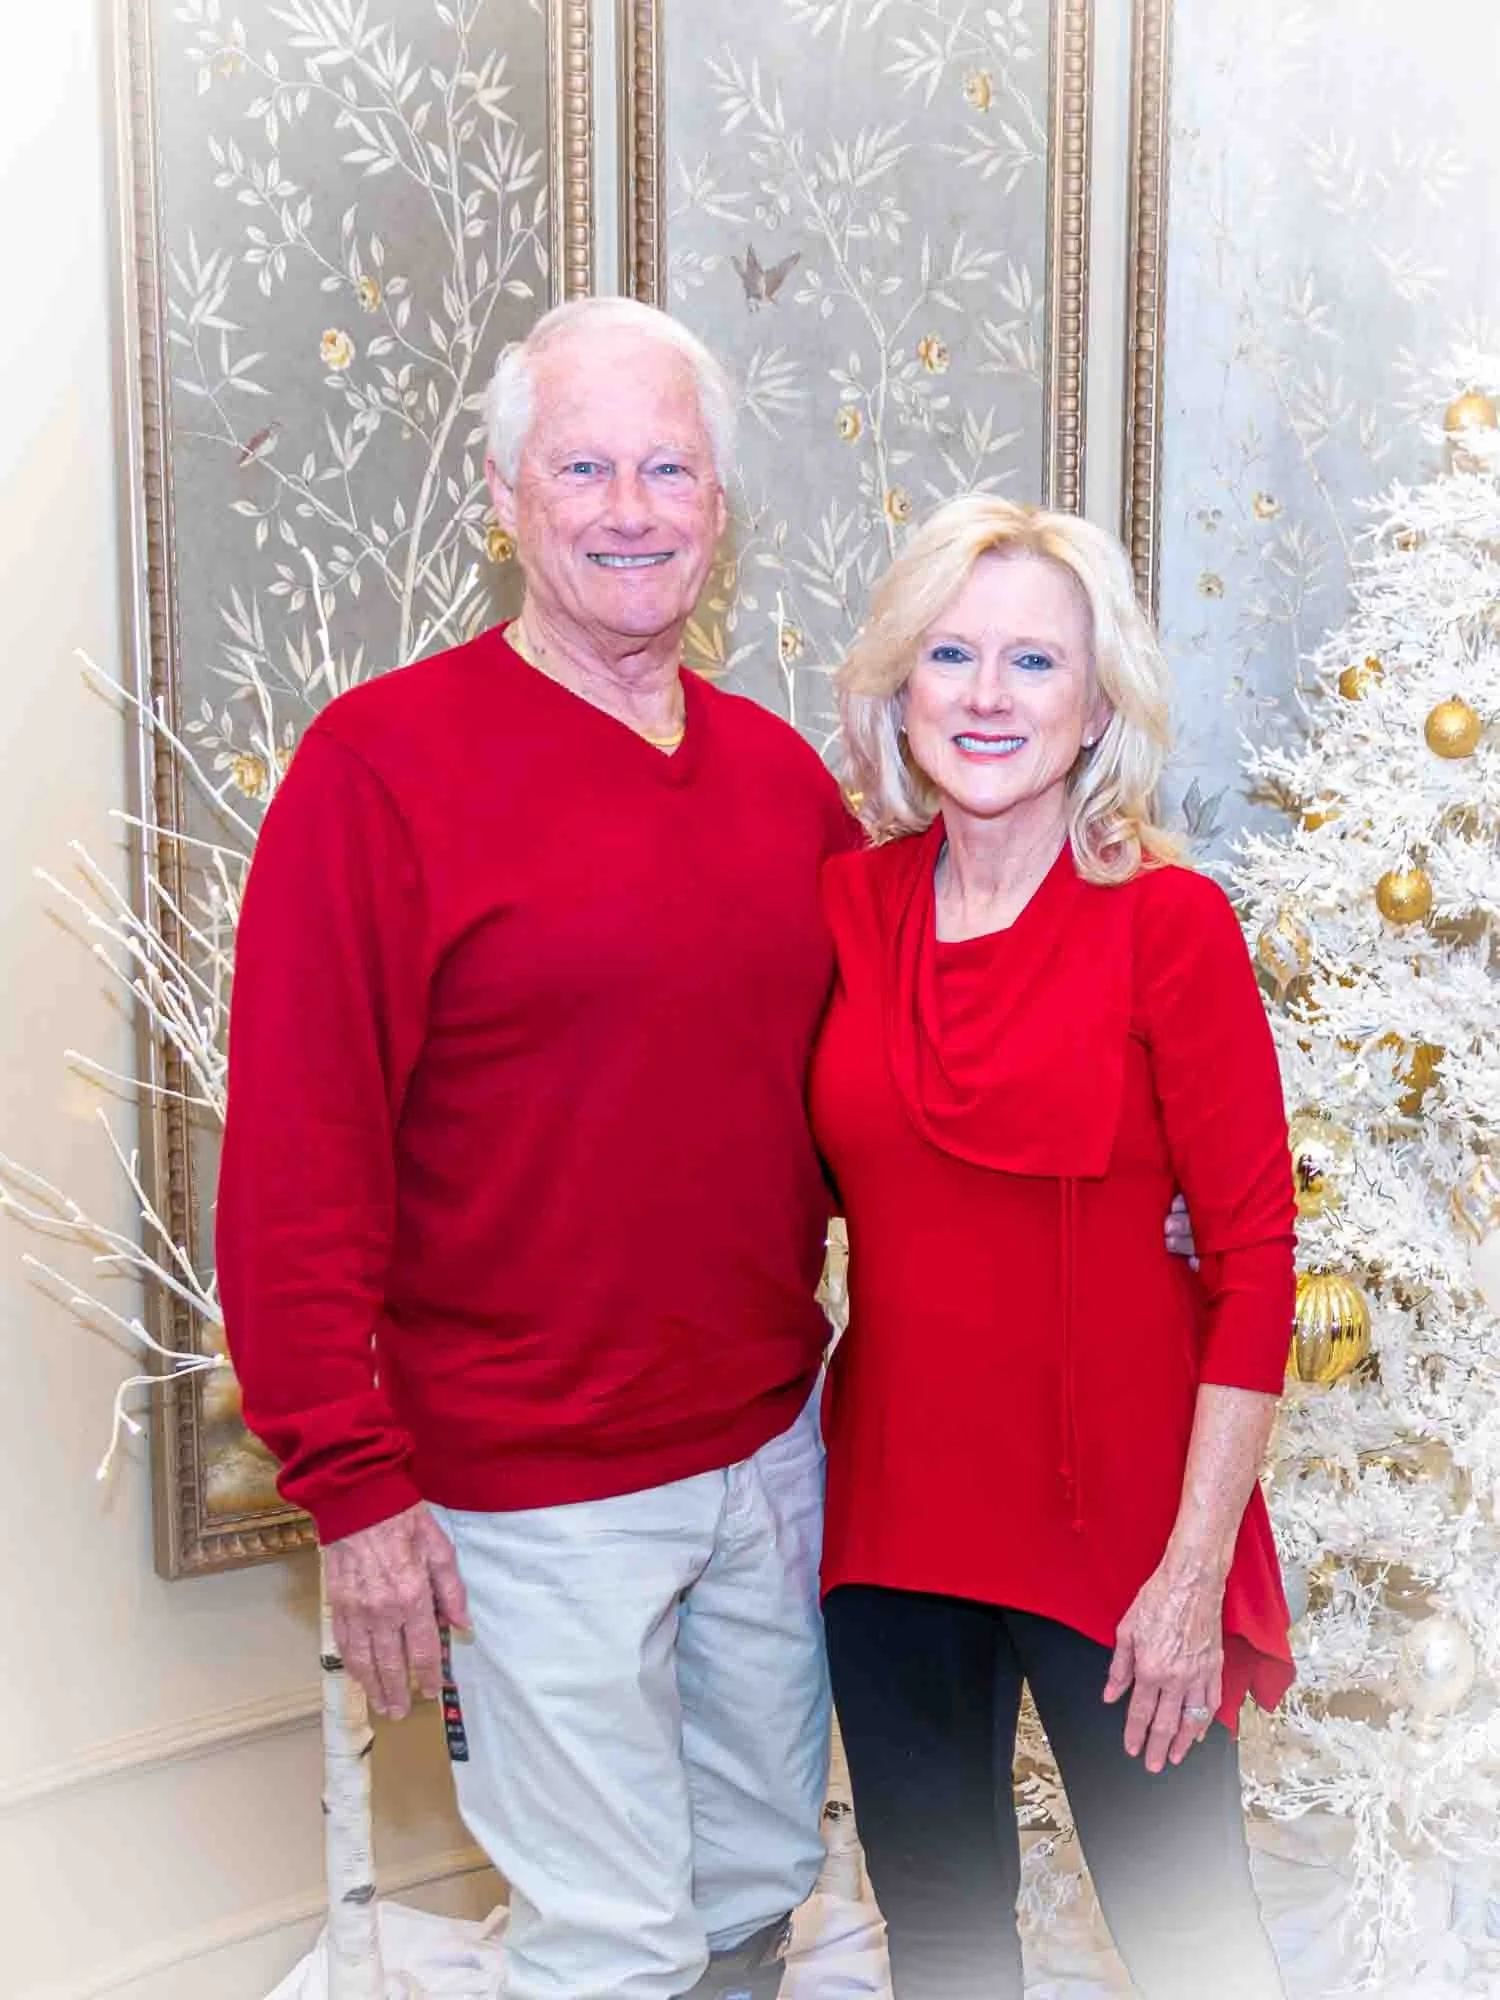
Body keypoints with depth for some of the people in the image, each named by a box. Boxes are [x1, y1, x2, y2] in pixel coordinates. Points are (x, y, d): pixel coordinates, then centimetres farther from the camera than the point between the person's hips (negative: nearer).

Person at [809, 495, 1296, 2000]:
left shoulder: (1169, 922, -11)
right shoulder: (845, 903, 0)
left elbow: (1253, 1256, -11)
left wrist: (1196, 1569, -13)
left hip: (1114, 1512, -3)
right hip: (894, 1500, 4)